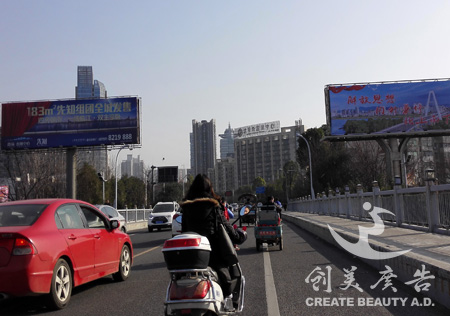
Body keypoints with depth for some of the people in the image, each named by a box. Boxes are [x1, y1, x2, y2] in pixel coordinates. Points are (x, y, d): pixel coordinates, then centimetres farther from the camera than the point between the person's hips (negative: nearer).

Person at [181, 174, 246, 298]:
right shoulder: (214, 207, -6)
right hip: (213, 250, -4)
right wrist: (240, 235, 13)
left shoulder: (186, 209, 4)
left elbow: (184, 231, 8)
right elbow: (226, 227, -3)